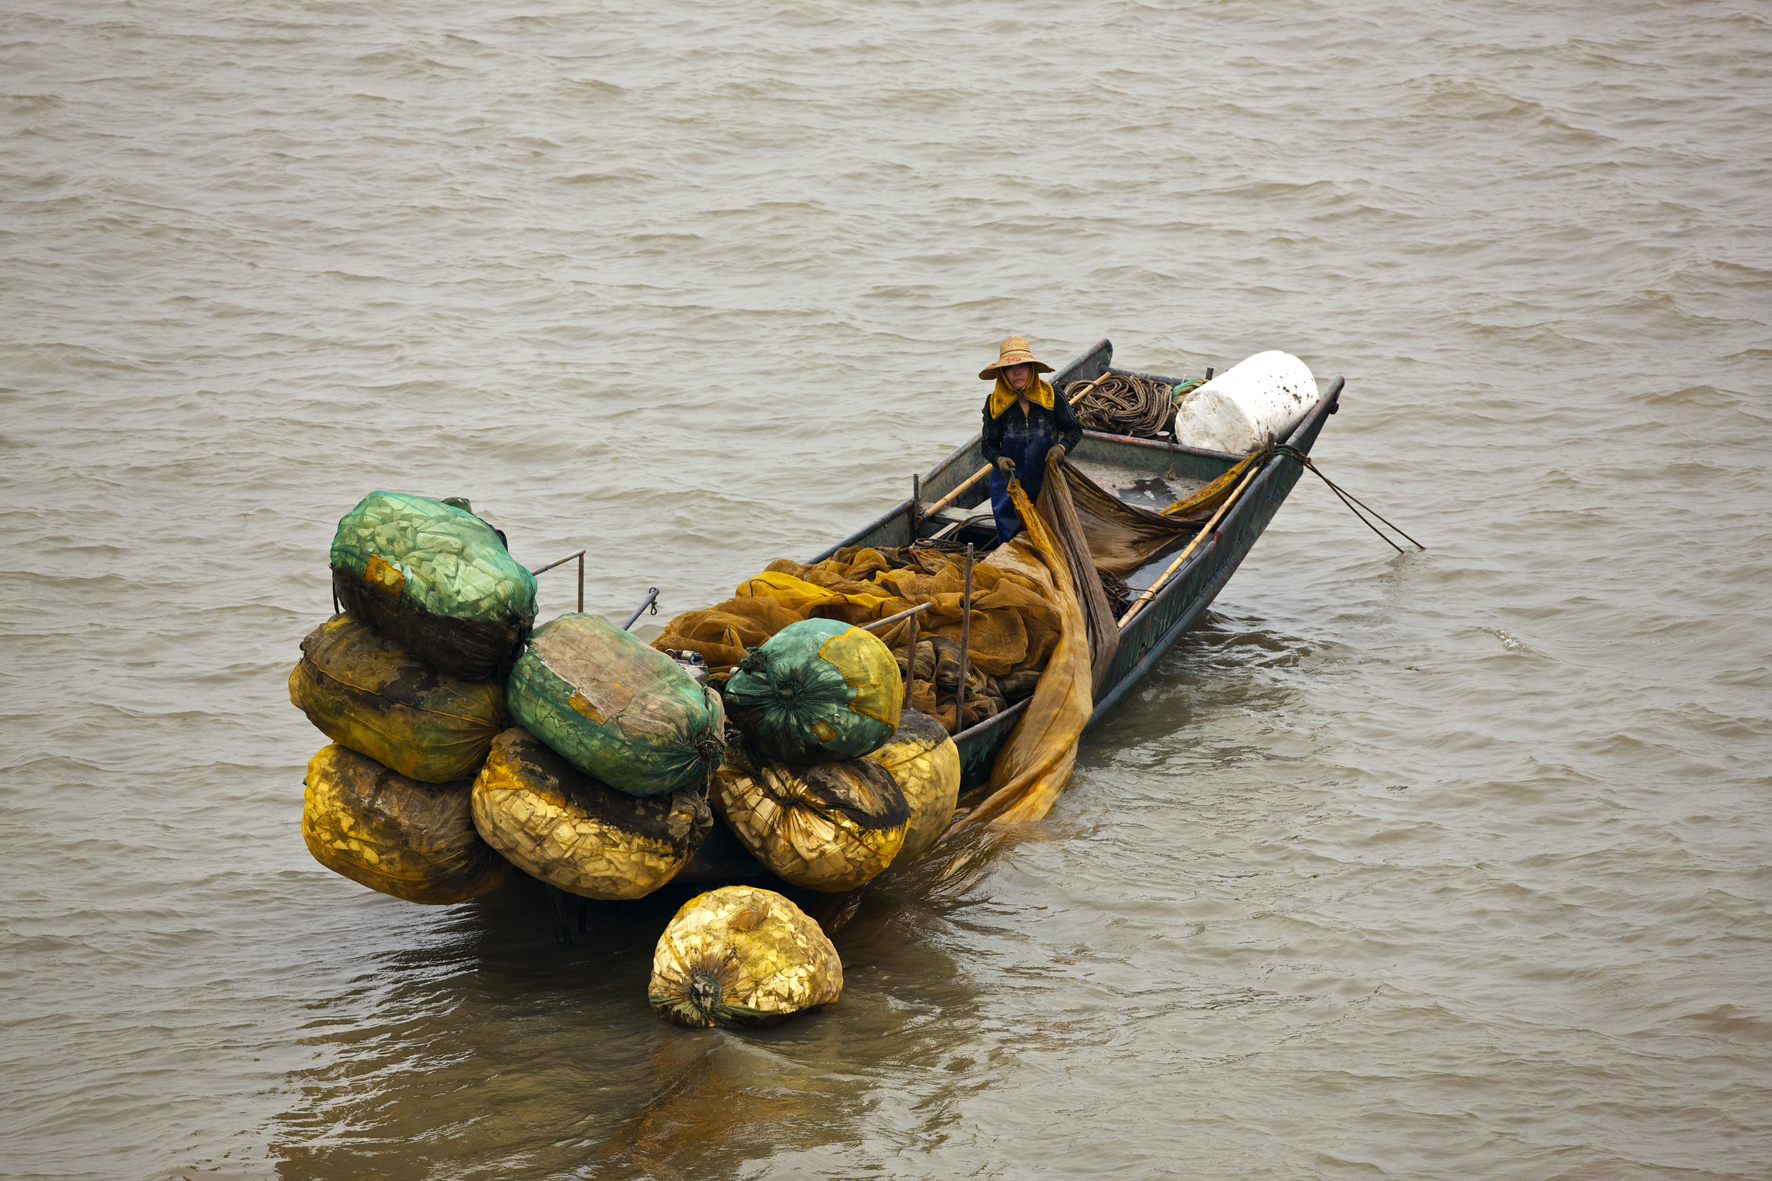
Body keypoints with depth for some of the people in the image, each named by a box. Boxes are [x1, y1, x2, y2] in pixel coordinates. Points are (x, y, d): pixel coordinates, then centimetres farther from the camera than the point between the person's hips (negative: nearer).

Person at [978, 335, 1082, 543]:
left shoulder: (1052, 397, -6)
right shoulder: (995, 405, -5)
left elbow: (1074, 429, 3)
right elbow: (989, 444, -1)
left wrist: (1062, 447, -18)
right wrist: (999, 460, -23)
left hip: (1047, 482, 0)